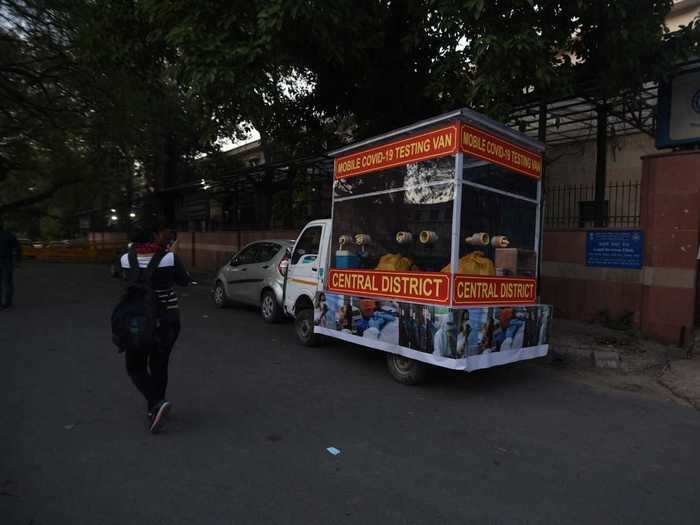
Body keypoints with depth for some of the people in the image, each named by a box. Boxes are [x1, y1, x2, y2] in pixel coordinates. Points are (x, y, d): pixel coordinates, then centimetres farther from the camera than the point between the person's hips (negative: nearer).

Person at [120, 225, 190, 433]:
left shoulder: (127, 259, -8)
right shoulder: (170, 258, -12)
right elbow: (185, 281, 4)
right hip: (168, 317, 1)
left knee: (135, 367, 12)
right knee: (159, 364, 17)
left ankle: (157, 403, -8)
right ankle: (154, 408, 27)